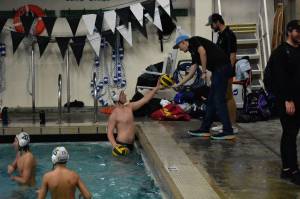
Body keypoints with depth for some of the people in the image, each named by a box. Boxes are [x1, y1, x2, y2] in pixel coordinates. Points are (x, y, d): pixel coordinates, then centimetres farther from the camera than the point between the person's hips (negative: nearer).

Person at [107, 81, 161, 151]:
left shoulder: (129, 107, 7)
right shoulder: (114, 114, -14)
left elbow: (144, 99, 9)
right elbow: (109, 133, -16)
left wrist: (156, 88, 3)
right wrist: (114, 145, -34)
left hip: (130, 144, 8)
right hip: (121, 145, -8)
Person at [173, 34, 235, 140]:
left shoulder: (193, 41, 2)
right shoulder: (194, 53, 26)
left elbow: (203, 52, -17)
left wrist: (204, 72, -9)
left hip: (221, 67, -10)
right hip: (218, 70, 10)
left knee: (219, 100, -9)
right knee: (211, 101, 12)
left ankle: (228, 132, -9)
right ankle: (204, 129, 18)